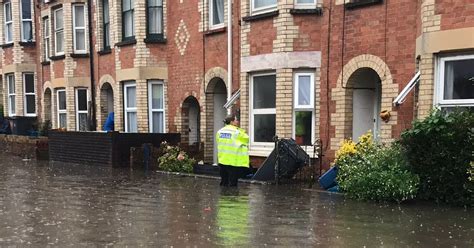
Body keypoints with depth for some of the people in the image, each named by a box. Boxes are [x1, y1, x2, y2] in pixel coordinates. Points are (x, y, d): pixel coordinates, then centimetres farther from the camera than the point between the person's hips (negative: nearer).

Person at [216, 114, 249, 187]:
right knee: (232, 183, 1)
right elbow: (246, 139, -2)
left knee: (224, 182, 16)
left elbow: (218, 142, 14)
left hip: (222, 160, 7)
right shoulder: (237, 132, -13)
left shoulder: (219, 131, 6)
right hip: (233, 161, -6)